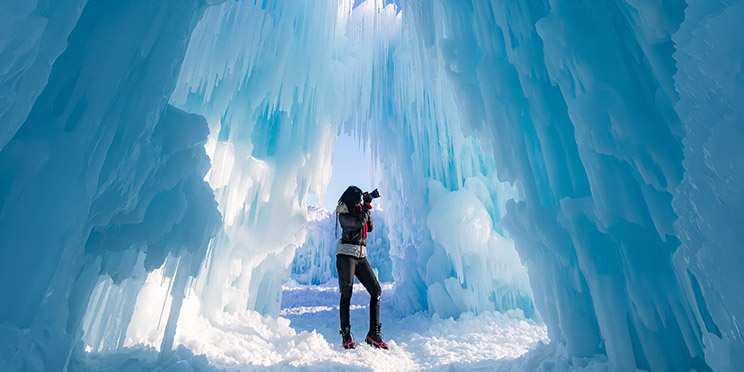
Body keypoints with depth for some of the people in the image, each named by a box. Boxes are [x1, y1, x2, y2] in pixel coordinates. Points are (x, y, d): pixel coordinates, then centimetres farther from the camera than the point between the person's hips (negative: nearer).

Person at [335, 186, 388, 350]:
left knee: (376, 291, -2)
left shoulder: (359, 210, 15)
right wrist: (367, 204, -13)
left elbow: (369, 228, 10)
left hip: (361, 256, 6)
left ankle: (373, 334, 3)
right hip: (346, 254, -6)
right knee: (346, 294, -5)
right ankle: (346, 335, 6)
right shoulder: (343, 214, -4)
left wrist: (367, 209, 2)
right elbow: (360, 223, -19)